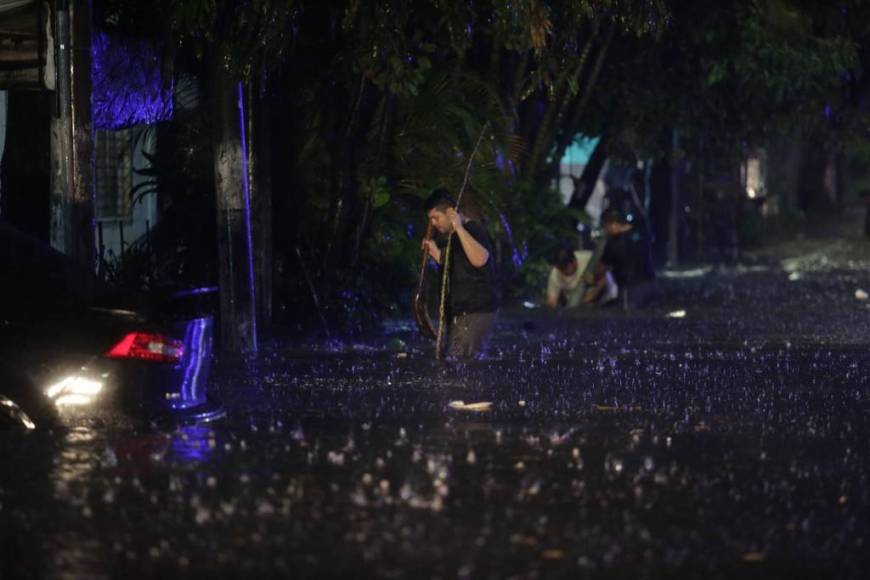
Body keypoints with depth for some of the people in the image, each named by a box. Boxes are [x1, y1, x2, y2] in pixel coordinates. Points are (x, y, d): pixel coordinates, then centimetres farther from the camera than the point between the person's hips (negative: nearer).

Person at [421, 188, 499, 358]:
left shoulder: (473, 229, -12)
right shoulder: (448, 237, 16)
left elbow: (479, 259, -31)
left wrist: (459, 228, -30)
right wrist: (435, 252, 12)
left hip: (476, 311, -10)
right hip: (459, 311, 10)